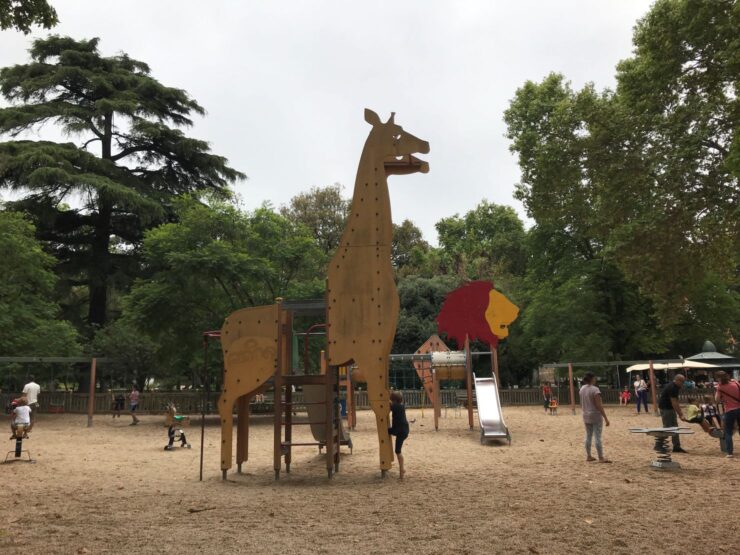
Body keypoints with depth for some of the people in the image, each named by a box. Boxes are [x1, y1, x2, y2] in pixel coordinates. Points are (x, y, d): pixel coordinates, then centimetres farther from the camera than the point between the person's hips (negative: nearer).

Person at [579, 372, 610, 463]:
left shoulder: (582, 389, 5)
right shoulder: (595, 389, -17)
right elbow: (599, 406, -19)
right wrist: (605, 418, -15)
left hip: (586, 417, 7)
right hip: (596, 416, -7)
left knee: (588, 436, 13)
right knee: (597, 437, -4)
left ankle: (588, 456, 18)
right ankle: (601, 458, 0)